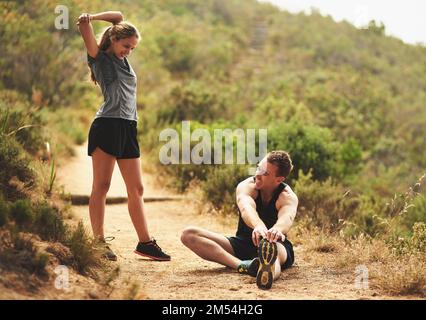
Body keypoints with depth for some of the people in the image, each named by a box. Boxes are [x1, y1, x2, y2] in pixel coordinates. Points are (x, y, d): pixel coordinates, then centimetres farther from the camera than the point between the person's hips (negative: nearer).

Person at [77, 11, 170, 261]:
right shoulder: (100, 58, 6)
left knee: (136, 189, 6)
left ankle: (145, 242, 9)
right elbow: (85, 28, -9)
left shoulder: (123, 59, 22)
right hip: (107, 126, -7)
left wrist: (94, 16, 14)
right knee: (101, 186, -5)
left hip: (129, 129, 7)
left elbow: (119, 16, 23)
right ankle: (99, 243, -3)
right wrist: (86, 21, -26)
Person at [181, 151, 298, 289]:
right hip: (243, 244, 3)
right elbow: (246, 208, -37)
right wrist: (259, 226, -61)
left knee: (276, 249, -43)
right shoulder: (246, 186, -13)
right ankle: (242, 265, -44)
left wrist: (277, 230, -66)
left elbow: (286, 217, -40)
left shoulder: (288, 197, -15)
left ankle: (268, 271, -83)